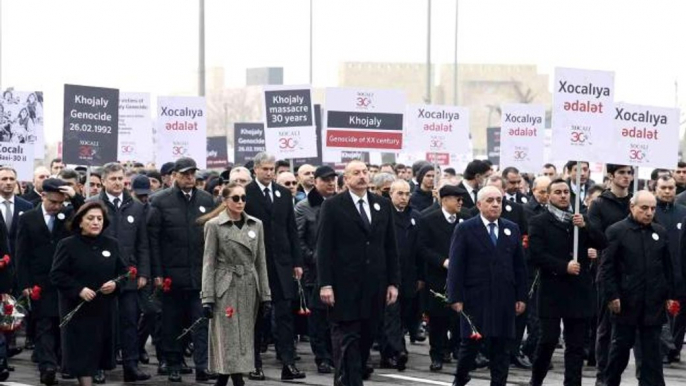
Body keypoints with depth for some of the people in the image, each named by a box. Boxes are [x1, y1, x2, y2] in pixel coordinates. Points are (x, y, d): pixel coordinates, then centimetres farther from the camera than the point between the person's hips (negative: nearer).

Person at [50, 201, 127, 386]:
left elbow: (123, 272, 14)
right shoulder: (68, 245, -4)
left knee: (99, 349, 7)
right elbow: (56, 275, -8)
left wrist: (115, 284, -8)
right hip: (78, 308, -4)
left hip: (105, 308, 4)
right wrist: (79, 290, -19)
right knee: (82, 350, -6)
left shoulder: (111, 244, 9)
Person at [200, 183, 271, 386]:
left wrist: (265, 295, 6)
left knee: (245, 339, 6)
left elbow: (261, 262, 10)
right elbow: (208, 263, -4)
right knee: (230, 341, -6)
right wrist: (207, 298, -10)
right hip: (226, 288, -5)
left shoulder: (256, 224, 8)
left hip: (249, 289, 5)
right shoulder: (214, 225, -3)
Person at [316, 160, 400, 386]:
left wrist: (393, 282, 7)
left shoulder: (383, 205, 12)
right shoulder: (333, 206, 0)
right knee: (347, 339, -3)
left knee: (367, 337, 6)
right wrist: (325, 284, -11)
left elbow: (390, 247, 13)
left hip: (375, 286, 4)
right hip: (345, 286, -4)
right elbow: (324, 248, -4)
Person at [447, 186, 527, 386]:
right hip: (475, 299, -3)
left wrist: (521, 297, 6)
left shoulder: (512, 229, 11)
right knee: (470, 344, 3)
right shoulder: (465, 229, -1)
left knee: (502, 347, 4)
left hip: (504, 300, 3)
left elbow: (519, 266, 11)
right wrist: (456, 297, -10)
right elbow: (456, 266, -4)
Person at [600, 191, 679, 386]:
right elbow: (607, 267, -7)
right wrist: (612, 296, -12)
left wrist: (670, 295, 8)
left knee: (652, 348, 4)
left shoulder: (660, 232, 9)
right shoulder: (617, 231, -4)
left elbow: (668, 266, 13)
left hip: (654, 303, 3)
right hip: (626, 301, -3)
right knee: (621, 345, 7)